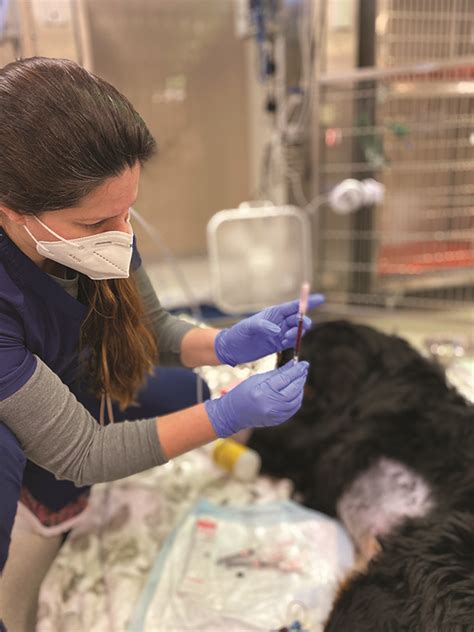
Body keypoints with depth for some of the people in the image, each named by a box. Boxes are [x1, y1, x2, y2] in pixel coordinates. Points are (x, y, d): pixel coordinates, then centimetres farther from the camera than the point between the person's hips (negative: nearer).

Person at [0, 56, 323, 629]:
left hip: (52, 392, 6)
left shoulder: (92, 223, -23)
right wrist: (228, 416, -35)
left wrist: (224, 345, -26)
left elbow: (151, 328, -7)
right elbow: (82, 453, -30)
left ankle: (47, 504, 9)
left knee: (177, 390, -5)